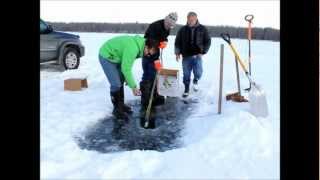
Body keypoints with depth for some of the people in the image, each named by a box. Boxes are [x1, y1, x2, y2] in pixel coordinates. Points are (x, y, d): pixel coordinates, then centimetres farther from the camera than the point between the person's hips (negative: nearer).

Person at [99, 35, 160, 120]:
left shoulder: (139, 44, -4)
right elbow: (126, 69, -31)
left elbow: (127, 65, 5)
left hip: (115, 57, 10)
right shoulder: (133, 48, -33)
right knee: (116, 84, -11)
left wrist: (127, 79, 5)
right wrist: (133, 87, -26)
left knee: (120, 81, 13)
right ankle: (117, 109, 5)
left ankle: (121, 104, 26)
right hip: (106, 57, -10)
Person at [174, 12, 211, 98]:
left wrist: (203, 52, -6)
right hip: (186, 56, 1)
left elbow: (208, 41, 5)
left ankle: (195, 80, 23)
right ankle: (186, 90, 24)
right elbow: (177, 42, 10)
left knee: (198, 72, -12)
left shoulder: (202, 29, 2)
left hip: (197, 56, -1)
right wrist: (177, 52, -1)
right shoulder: (182, 29, 4)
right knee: (186, 74, 5)